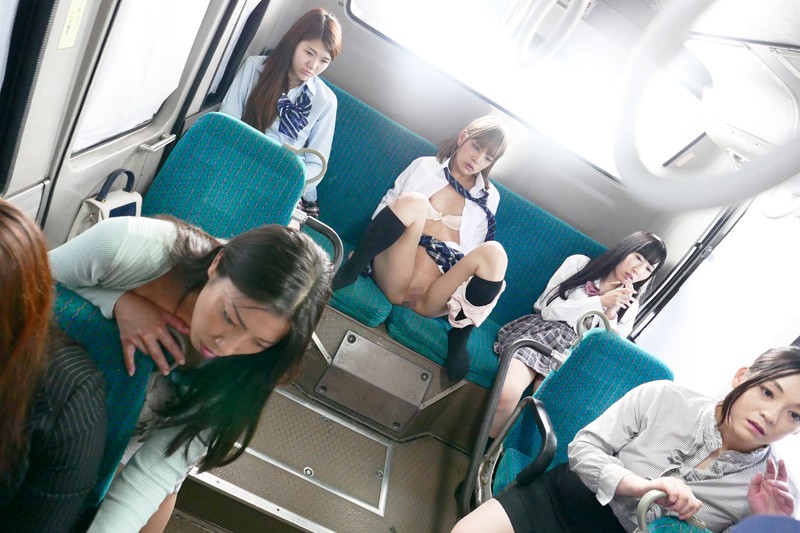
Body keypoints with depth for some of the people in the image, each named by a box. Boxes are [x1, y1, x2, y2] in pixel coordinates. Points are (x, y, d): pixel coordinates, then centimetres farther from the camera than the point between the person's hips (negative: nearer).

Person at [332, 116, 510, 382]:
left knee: (494, 252, -28)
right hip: (394, 272, -1)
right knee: (413, 202, -27)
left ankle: (459, 337, -16)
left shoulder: (489, 197, 20)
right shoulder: (425, 166, 19)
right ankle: (350, 270, -20)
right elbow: (385, 208, 14)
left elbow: (472, 252, 15)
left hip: (438, 286, 1)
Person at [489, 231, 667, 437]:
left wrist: (612, 311, -7)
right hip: (540, 331, -2)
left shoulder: (629, 304, 17)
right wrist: (600, 302, -7)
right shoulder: (579, 264, 8)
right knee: (507, 394, -31)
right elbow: (549, 310, -1)